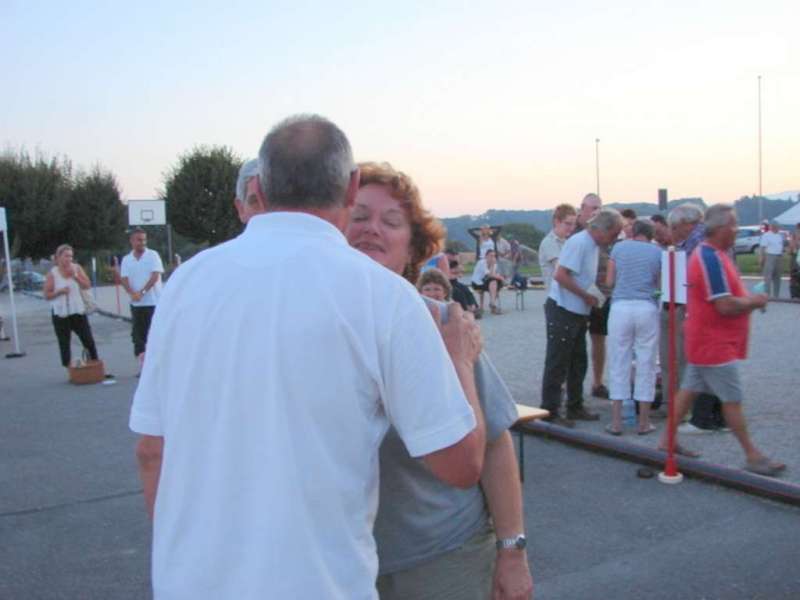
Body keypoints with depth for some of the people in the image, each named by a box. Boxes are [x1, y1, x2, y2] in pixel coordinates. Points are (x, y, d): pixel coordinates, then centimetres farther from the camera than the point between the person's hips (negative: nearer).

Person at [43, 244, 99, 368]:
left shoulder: (77, 268, 2)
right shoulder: (52, 273, -3)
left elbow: (87, 285, -4)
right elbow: (47, 295, -2)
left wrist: (75, 276, -17)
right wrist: (60, 291, -19)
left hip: (78, 311, 1)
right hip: (60, 313, -1)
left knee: (89, 341, 0)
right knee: (64, 344, 2)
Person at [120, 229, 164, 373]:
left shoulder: (153, 255, -2)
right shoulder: (126, 259, 8)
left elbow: (155, 276, -11)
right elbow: (124, 279, -1)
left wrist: (142, 292, -20)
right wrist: (132, 293, -20)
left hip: (154, 302, -3)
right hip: (136, 303, 3)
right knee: (138, 334, 3)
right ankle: (142, 365, 9)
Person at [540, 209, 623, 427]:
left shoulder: (592, 245, 11)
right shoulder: (578, 242, -18)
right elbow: (561, 275, -25)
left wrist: (591, 297, 6)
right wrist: (587, 296, -19)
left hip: (578, 312, 9)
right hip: (562, 310, -9)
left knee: (578, 363, 15)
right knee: (557, 365, -3)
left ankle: (575, 407, 26)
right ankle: (550, 412, 5)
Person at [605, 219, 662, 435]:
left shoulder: (619, 248, 7)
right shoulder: (657, 252, 7)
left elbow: (609, 281, 8)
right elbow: (660, 284, 9)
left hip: (621, 306, 0)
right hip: (647, 308, 0)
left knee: (618, 364, 6)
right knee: (646, 365, 8)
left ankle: (616, 422, 8)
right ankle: (644, 422, 13)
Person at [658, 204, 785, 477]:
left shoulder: (707, 254, 11)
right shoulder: (712, 259, -22)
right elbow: (725, 306, -26)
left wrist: (748, 299, 6)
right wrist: (754, 301, -10)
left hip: (705, 342, 10)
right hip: (715, 344, -10)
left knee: (689, 389, 14)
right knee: (733, 400, -1)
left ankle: (668, 440, 22)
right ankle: (753, 457, 8)